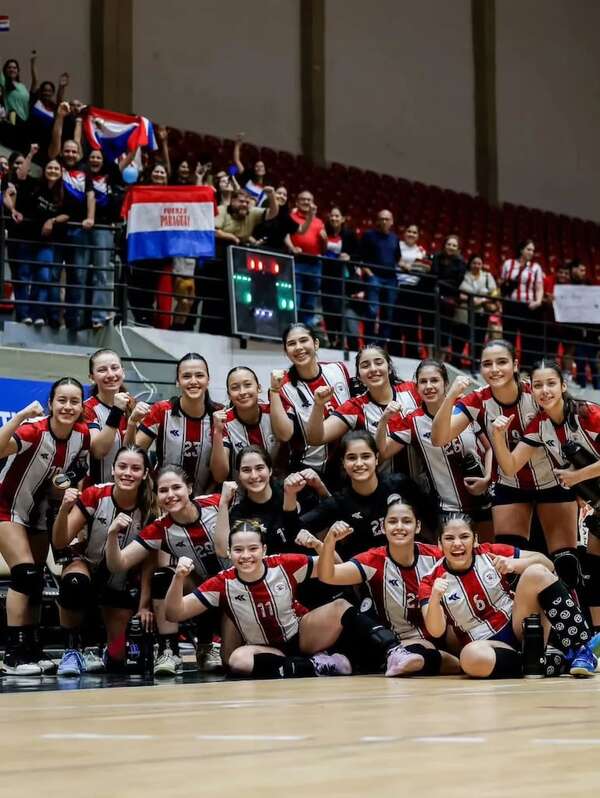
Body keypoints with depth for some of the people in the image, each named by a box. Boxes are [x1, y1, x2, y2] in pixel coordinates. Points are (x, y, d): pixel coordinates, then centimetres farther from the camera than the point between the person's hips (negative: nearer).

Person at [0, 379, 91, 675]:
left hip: (40, 512, 6)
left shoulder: (82, 435, -11)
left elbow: (75, 471, 10)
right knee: (25, 574, -18)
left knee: (35, 582, 10)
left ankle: (32, 650, 19)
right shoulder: (34, 431, -28)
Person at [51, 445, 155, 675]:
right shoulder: (94, 496, -17)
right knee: (74, 583, -39)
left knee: (116, 661, -7)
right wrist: (64, 509, -37)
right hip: (86, 566, -1)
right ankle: (72, 650, -17)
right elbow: (60, 542, -20)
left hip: (122, 583, 1)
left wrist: (144, 606, -13)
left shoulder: (149, 509, -15)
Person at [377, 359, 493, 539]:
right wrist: (383, 421, -22)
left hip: (484, 500, 1)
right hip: (449, 508, -1)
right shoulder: (413, 422, -6)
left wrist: (487, 479, -8)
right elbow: (383, 452, -9)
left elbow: (489, 448, 6)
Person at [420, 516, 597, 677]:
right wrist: (435, 597, -32)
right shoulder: (430, 582, -3)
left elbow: (546, 564, -3)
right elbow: (436, 632, -14)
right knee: (471, 656, -40)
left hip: (520, 629, 1)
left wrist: (515, 564, -22)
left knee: (536, 573, -23)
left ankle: (581, 650, -19)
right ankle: (554, 661, -23)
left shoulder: (490, 553, -1)